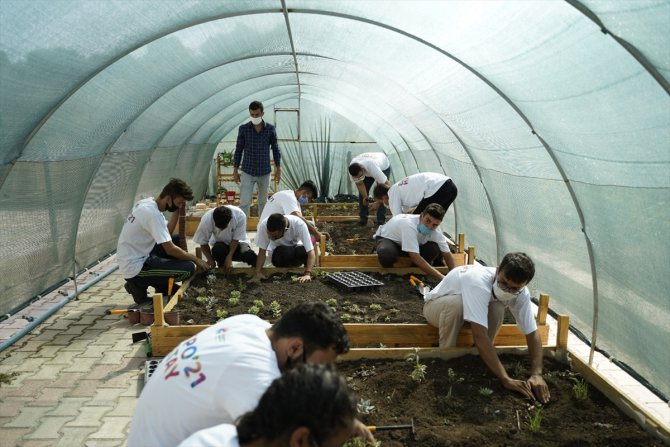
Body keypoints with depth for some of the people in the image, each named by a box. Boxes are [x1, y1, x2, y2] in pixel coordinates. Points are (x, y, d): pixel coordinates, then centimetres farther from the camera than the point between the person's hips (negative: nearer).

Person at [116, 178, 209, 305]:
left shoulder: (148, 203, 5)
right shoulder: (153, 213, -24)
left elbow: (167, 232, 10)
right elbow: (170, 250, -22)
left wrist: (177, 209, 1)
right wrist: (195, 259, -9)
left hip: (139, 256, 10)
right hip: (135, 267, -10)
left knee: (178, 240, 14)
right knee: (189, 268, -13)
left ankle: (162, 287, 14)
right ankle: (140, 285, 1)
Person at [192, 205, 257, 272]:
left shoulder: (240, 215, -31)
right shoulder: (206, 219, -28)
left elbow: (236, 239, -23)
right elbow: (203, 242, -14)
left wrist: (229, 258, -30)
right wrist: (210, 259, -24)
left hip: (237, 242, 0)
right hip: (220, 244, 0)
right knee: (218, 250, -34)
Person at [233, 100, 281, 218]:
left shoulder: (270, 129, -3)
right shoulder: (243, 129, -4)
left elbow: (275, 149, 5)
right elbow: (239, 150, 3)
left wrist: (278, 169, 3)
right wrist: (235, 170, 2)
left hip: (265, 172, 1)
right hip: (247, 172, -1)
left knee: (263, 202, 14)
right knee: (244, 202, -7)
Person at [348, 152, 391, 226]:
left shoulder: (373, 168, -49)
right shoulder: (353, 170, -34)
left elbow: (386, 185, -44)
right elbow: (360, 184, -17)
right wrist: (365, 197, -25)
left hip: (384, 167, -4)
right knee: (362, 192, -8)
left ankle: (381, 220, -8)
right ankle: (363, 218, 3)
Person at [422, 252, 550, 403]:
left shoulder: (521, 293, -23)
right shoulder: (479, 282, -43)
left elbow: (532, 333, -19)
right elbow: (480, 335, -49)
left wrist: (537, 375, -34)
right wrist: (506, 379, -49)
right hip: (435, 306, -5)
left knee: (497, 309, -27)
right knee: (456, 303, -39)